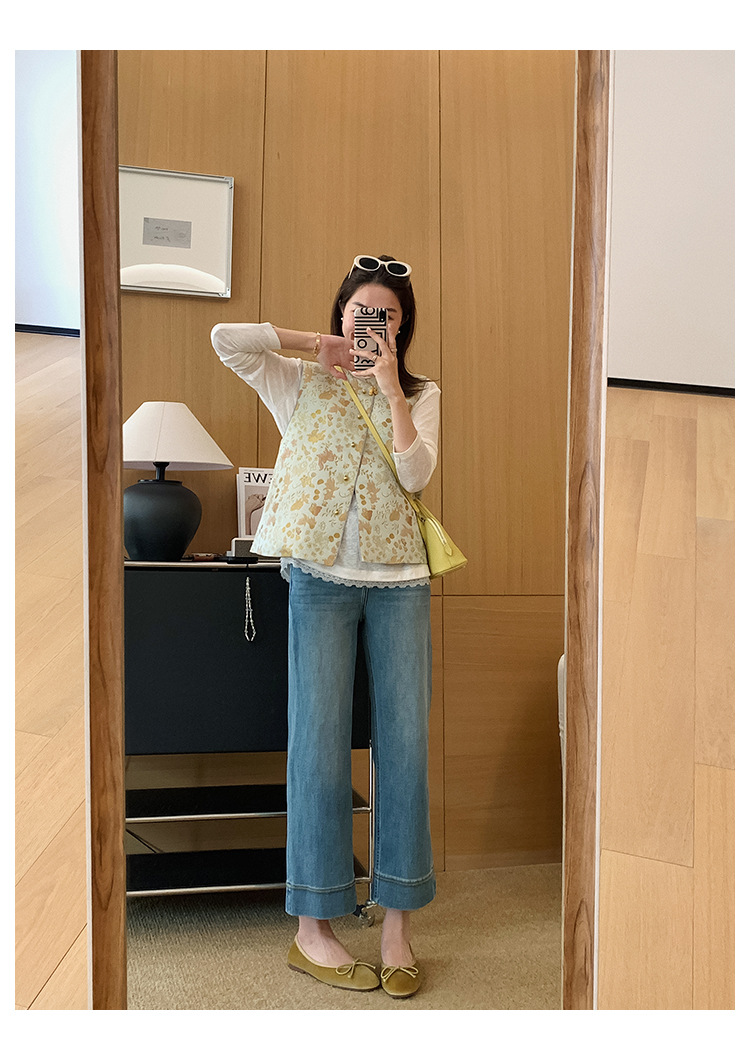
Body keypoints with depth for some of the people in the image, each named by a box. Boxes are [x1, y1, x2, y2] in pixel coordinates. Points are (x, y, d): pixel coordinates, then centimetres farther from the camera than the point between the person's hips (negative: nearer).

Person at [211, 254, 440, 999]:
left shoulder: (422, 395, 14)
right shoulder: (300, 382, 9)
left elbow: (415, 473, -4)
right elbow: (226, 338, -6)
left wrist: (389, 384, -7)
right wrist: (312, 343, 0)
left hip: (399, 580, 2)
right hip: (321, 578, -2)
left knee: (404, 743, 0)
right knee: (320, 744, -2)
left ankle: (396, 925, 11)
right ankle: (312, 929, 9)